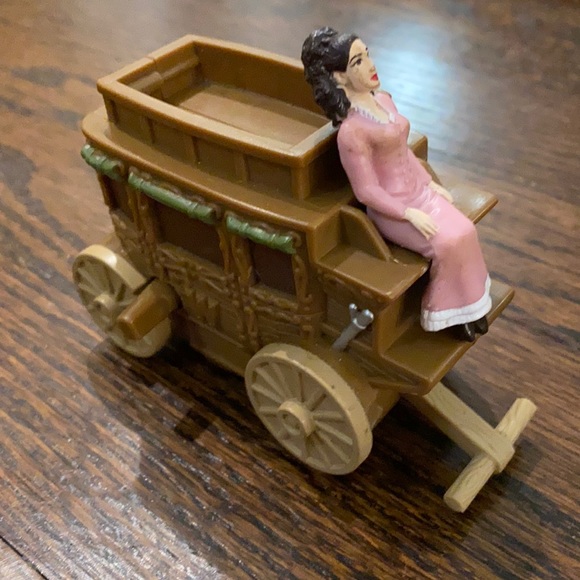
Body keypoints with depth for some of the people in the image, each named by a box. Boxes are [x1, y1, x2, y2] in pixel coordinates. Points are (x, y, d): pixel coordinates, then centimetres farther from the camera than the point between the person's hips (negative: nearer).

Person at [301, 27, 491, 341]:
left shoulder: (384, 100, 3)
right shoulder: (352, 130, -23)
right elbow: (366, 191, -19)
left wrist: (431, 183, 7)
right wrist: (409, 214, -19)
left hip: (419, 191, 7)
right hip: (391, 208, -7)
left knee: (464, 231, -11)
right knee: (446, 244, -21)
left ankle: (466, 305, 7)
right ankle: (446, 312, 5)